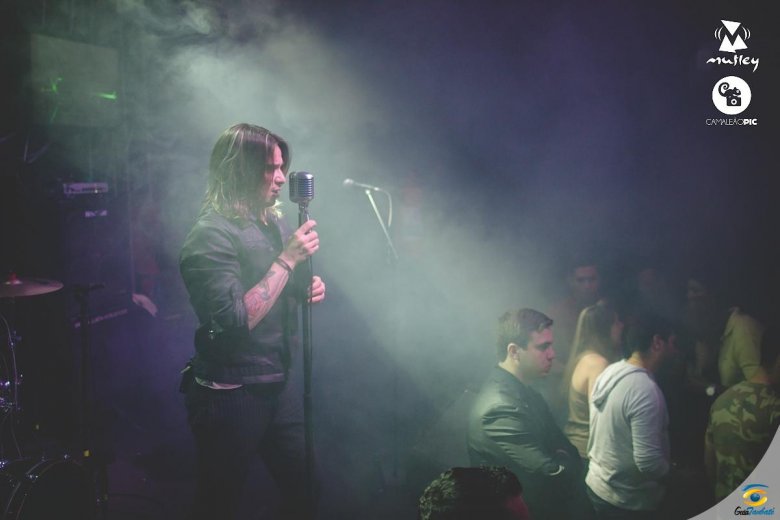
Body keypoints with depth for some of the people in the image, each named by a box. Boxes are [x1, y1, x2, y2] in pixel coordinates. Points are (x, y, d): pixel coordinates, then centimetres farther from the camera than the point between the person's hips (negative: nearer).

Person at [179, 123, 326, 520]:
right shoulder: (212, 235, -18)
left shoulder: (273, 223, 7)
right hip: (229, 396, -7)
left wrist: (307, 288, -1)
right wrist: (288, 259, -23)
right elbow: (236, 320, -27)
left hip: (279, 385, 8)